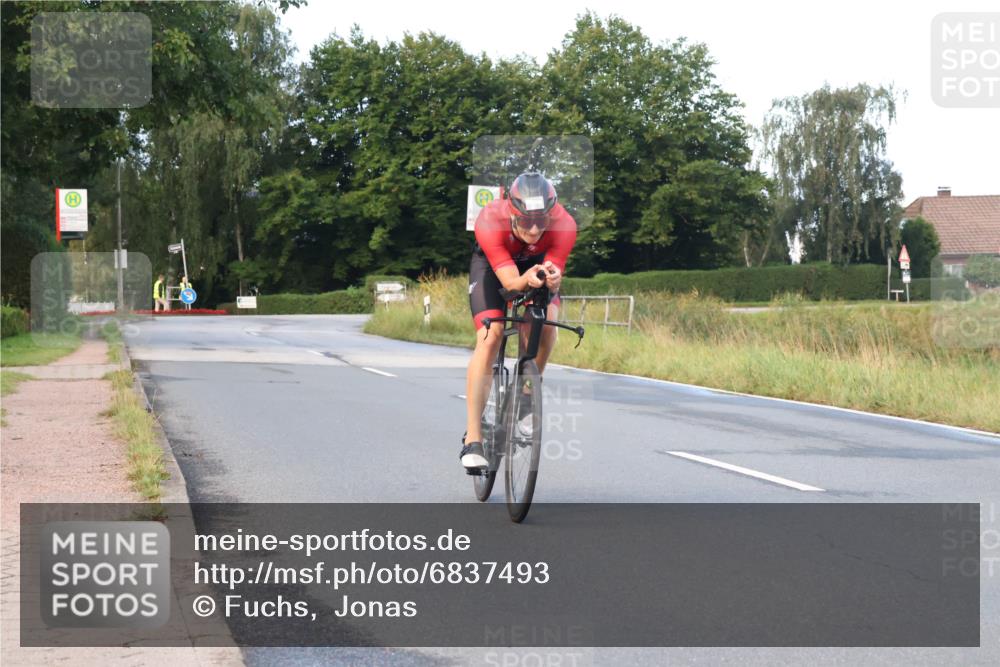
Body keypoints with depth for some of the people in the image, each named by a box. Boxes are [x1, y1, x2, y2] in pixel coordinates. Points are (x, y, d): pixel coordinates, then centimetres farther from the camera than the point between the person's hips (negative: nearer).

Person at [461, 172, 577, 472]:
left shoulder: (564, 225, -35)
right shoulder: (490, 221, -40)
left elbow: (553, 273, -36)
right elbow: (510, 281, -42)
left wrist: (551, 279, -59)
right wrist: (528, 280, -64)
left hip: (539, 262, 2)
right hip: (491, 263, -2)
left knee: (546, 327, -25)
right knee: (490, 338, -19)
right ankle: (472, 439, -21)